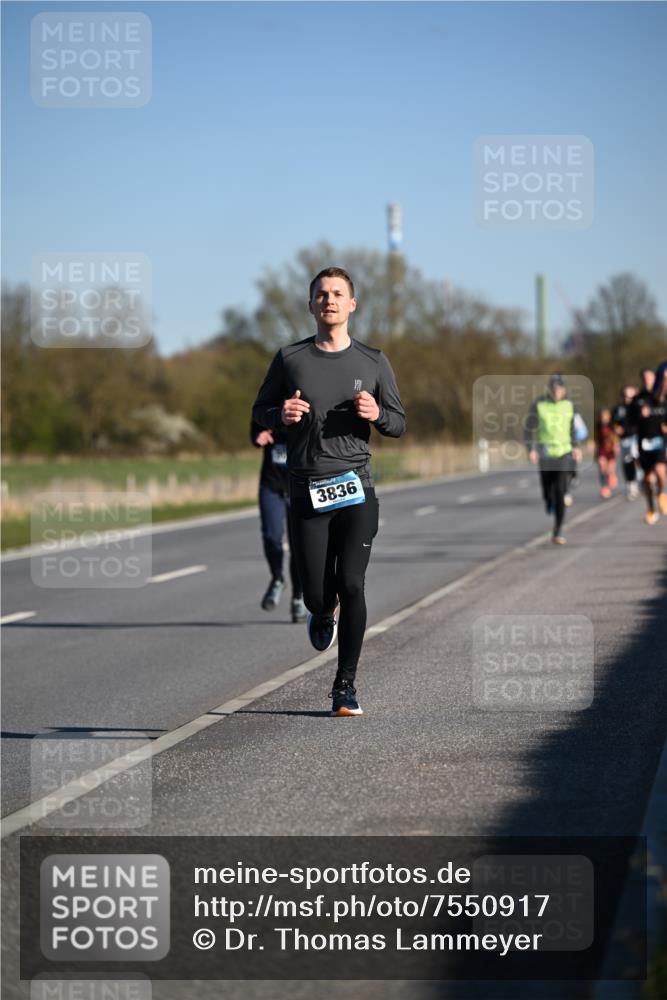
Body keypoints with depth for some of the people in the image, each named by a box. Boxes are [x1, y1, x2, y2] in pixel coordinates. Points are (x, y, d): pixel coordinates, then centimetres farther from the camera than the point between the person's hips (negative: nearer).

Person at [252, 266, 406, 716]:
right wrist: (281, 415, -10)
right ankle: (325, 613, 39)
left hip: (357, 488, 0)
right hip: (308, 489, 0)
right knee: (317, 594, -1)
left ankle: (346, 685, 1)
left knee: (351, 585, -12)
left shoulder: (373, 362, 8)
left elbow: (399, 423, 13)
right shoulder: (290, 359, 6)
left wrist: (377, 414, -10)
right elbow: (260, 412, 14)